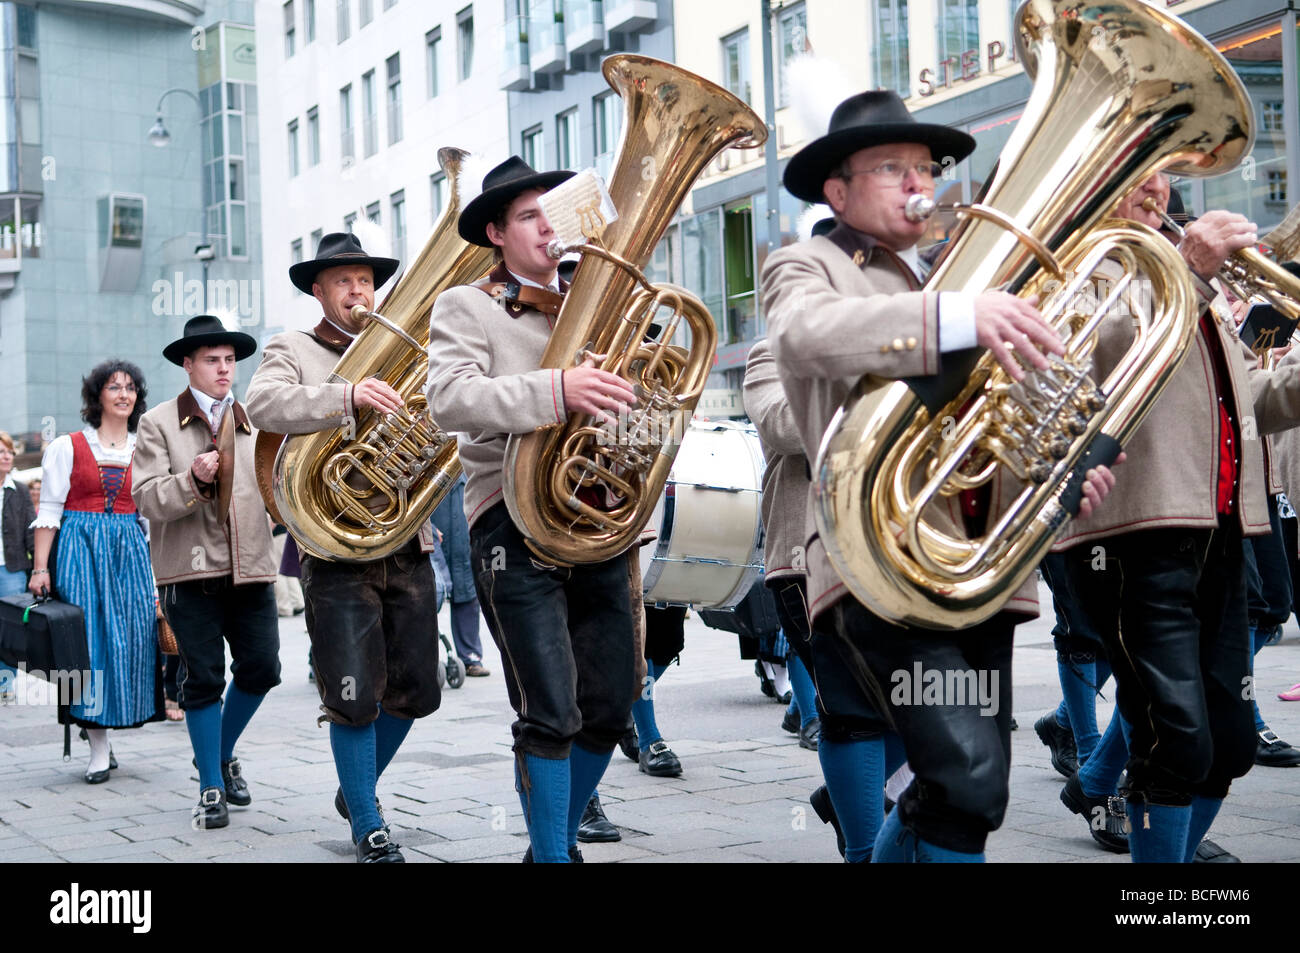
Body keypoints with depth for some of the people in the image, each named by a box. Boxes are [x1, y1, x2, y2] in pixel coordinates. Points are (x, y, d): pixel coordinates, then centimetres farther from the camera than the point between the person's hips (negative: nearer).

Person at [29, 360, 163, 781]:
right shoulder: (67, 447, 2)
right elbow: (49, 512, 0)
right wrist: (40, 568, -7)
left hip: (130, 549, 3)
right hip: (81, 548, -3)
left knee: (133, 634, -4)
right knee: (89, 636, -7)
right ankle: (99, 748, -4)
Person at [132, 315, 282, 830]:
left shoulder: (254, 421, 15)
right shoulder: (158, 424, 3)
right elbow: (147, 499, -5)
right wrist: (192, 480, -21)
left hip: (251, 570, 4)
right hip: (191, 572, -4)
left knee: (262, 668, 2)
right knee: (204, 679, 0)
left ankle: (222, 753, 29)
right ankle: (211, 788, 13)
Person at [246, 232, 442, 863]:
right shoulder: (292, 350, 4)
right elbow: (263, 404, -16)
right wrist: (348, 397, -32)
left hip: (407, 544, 5)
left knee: (414, 692, 9)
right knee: (355, 698, -5)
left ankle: (356, 790, 33)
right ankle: (369, 829, 10)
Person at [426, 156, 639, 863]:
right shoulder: (466, 307, 4)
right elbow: (450, 396, -15)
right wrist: (555, 391, -30)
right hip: (516, 520, -6)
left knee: (610, 708, 8)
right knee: (550, 714, -10)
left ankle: (562, 837, 27)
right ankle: (551, 855, 3)